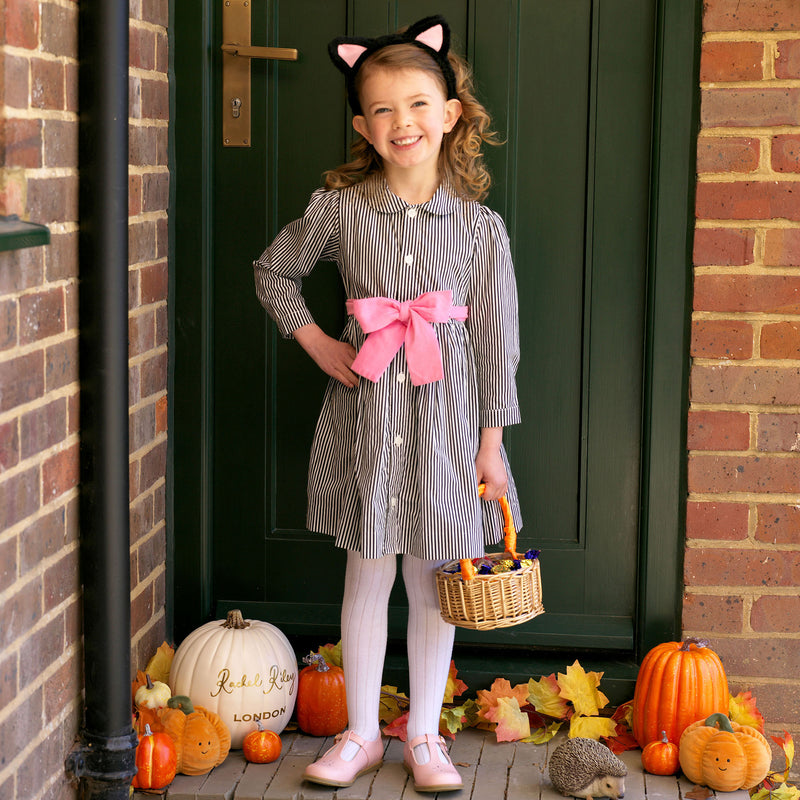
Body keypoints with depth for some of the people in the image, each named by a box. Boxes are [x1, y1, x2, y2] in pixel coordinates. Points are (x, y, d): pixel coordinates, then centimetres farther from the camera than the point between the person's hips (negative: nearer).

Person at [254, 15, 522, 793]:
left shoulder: (480, 226, -3)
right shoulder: (339, 208, -2)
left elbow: (496, 337, -1)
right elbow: (273, 271, 14)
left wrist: (492, 440, -2)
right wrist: (314, 341, 2)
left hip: (445, 415, 0)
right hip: (364, 409, 0)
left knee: (433, 580, 9)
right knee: (367, 575, 9)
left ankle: (424, 735, 24)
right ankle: (361, 734, 23)